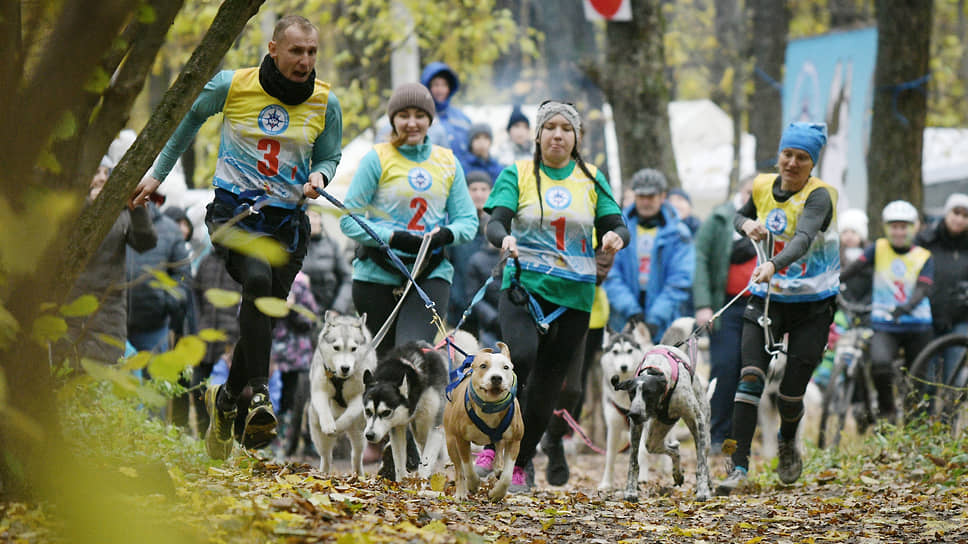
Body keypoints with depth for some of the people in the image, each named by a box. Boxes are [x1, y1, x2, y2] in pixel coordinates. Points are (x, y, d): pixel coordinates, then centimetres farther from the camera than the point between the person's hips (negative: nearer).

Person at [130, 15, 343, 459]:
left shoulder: (325, 103, 1)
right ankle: (258, 394, -33)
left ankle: (226, 399, 28)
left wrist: (319, 176, -8)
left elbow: (330, 157, 15)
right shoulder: (231, 86, -4)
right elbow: (190, 119, 13)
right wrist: (158, 173, 15)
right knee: (258, 280, -31)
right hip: (234, 207, -3)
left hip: (288, 221, 3)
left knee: (263, 315, 4)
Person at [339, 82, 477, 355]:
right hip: (379, 274, -1)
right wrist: (393, 238, -18)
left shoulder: (448, 162, 10)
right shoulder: (377, 159, -1)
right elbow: (348, 219, -5)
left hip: (431, 274, 1)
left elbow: (468, 220, 10)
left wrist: (446, 234, -13)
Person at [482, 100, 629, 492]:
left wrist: (616, 237, -17)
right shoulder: (517, 174, 4)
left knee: (548, 380, 4)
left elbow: (615, 224, 7)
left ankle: (522, 461, 21)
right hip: (524, 283, -3)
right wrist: (504, 239, -29)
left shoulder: (592, 180, 12)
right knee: (521, 356, -27)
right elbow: (496, 222, -6)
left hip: (574, 293, 3)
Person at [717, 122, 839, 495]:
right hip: (766, 297, 4)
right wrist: (748, 225, -2)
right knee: (751, 378, -15)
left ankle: (787, 443, 33)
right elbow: (740, 217, 23)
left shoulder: (819, 196, -15)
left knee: (791, 393, -2)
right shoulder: (763, 187, 2)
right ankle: (739, 467, -17)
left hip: (812, 303, -4)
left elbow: (803, 238, -34)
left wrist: (774, 264, -53)